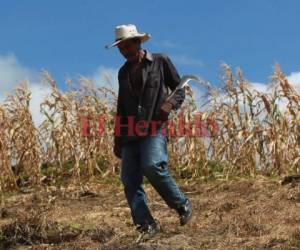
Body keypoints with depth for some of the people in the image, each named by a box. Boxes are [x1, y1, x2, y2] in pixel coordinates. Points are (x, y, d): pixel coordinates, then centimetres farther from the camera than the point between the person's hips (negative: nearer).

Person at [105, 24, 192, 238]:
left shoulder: (160, 61, 7)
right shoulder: (123, 72, 20)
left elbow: (180, 90, 9)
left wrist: (170, 103, -14)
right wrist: (118, 140, 22)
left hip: (155, 127, -5)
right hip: (131, 132, 5)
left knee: (152, 166, -28)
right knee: (129, 179, -9)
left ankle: (182, 205, -9)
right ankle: (146, 225, -8)